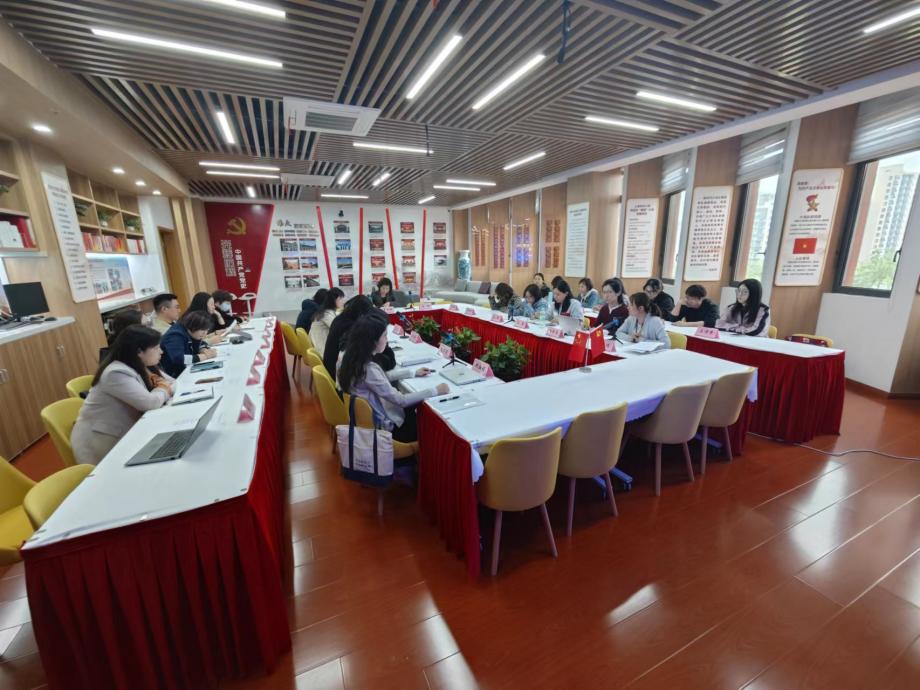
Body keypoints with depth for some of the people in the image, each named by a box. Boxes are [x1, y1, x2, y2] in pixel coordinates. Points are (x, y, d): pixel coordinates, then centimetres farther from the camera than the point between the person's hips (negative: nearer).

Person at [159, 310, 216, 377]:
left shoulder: (190, 333, 3)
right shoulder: (175, 335, -20)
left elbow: (201, 344, 17)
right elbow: (178, 359, -34)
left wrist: (205, 350, -7)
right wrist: (205, 356, -26)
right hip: (174, 376, -8)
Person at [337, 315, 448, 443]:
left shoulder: (353, 358, -5)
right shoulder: (368, 369, -33)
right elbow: (400, 400, -27)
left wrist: (413, 373, 13)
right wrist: (435, 391, -18)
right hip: (384, 425, -8)